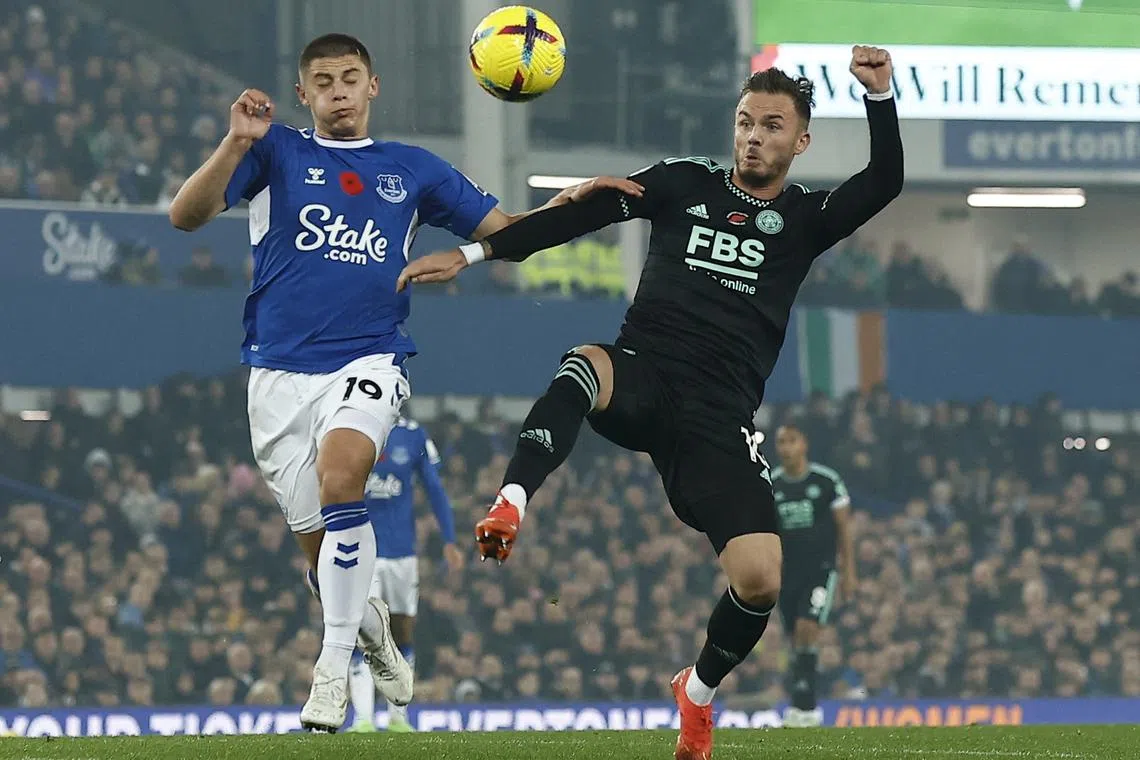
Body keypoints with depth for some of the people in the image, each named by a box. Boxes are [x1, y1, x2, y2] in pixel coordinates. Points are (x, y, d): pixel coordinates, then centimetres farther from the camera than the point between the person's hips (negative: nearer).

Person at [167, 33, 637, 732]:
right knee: (319, 544, 5)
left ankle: (335, 662, -24)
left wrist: (568, 203, -3)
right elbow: (186, 216, -4)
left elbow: (505, 232, 16)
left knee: (340, 473, -31)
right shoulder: (276, 151, 7)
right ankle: (371, 625, 39)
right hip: (280, 374, 1)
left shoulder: (412, 170, 14)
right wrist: (237, 143, -19)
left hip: (368, 362, -1)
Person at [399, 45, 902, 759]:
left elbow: (884, 184, -4)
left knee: (761, 579, -15)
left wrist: (881, 95, -20)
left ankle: (700, 691, 16)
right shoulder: (686, 182, 13)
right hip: (643, 376, 0)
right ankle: (509, 510, -54)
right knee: (584, 369, -39)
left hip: (722, 413, 0)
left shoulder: (805, 218, 12)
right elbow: (578, 217, 8)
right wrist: (469, 254, 2)